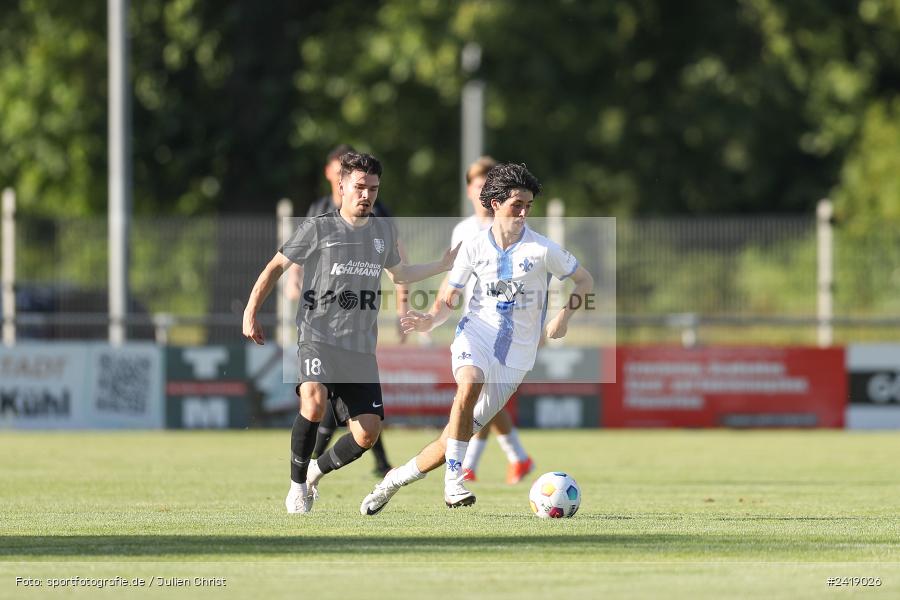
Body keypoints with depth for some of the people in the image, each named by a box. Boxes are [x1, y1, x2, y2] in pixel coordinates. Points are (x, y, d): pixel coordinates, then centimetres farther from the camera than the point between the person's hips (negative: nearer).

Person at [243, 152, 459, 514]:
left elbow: (399, 274, 32)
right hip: (318, 338, -5)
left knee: (367, 432, -5)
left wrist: (444, 265, 25)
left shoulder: (384, 231, 13)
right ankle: (297, 485, -13)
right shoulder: (318, 229, -2)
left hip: (362, 348, 5)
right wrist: (250, 314, -1)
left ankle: (317, 471, 24)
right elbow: (276, 266, 5)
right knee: (314, 404, -31)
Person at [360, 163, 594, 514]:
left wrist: (564, 316, -9)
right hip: (476, 336, 0)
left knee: (457, 435, -3)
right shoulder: (474, 248, 1)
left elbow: (585, 281, 7)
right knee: (470, 385, -37)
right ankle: (454, 479, -29)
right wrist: (431, 320, -13)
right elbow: (449, 300, 9)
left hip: (515, 352, 0)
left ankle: (396, 479, 18)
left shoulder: (542, 250, -4)